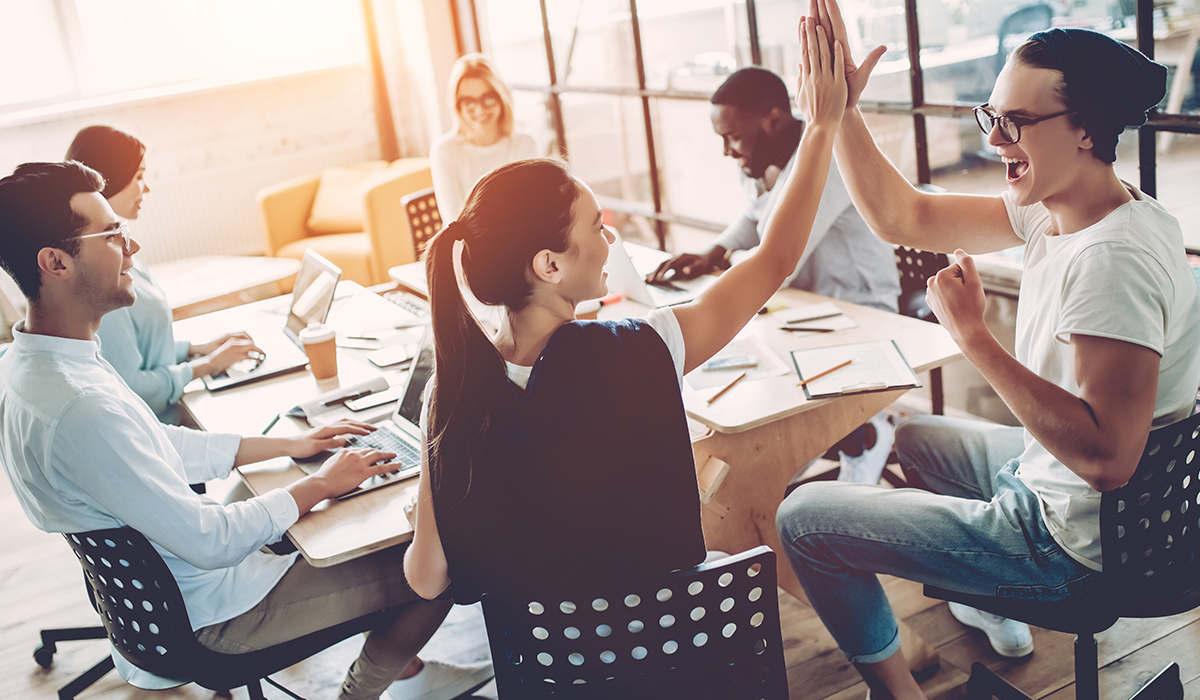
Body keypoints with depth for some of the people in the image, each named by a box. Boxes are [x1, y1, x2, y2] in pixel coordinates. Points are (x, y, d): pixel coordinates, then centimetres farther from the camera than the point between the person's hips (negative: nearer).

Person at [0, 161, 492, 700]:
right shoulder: (77, 410, -35)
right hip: (214, 611, -10)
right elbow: (210, 544, -30)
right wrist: (320, 484, -16)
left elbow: (161, 444, 10)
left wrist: (289, 445, 8)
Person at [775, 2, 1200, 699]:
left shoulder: (1114, 260, -32)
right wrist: (840, 110, -6)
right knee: (917, 435, 36)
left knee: (804, 517, -5)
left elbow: (1107, 457, -36)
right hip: (1045, 474, 10)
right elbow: (904, 217, 2)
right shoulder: (1055, 208, -3)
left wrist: (974, 336, -33)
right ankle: (996, 613, 47)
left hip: (1076, 541, -10)